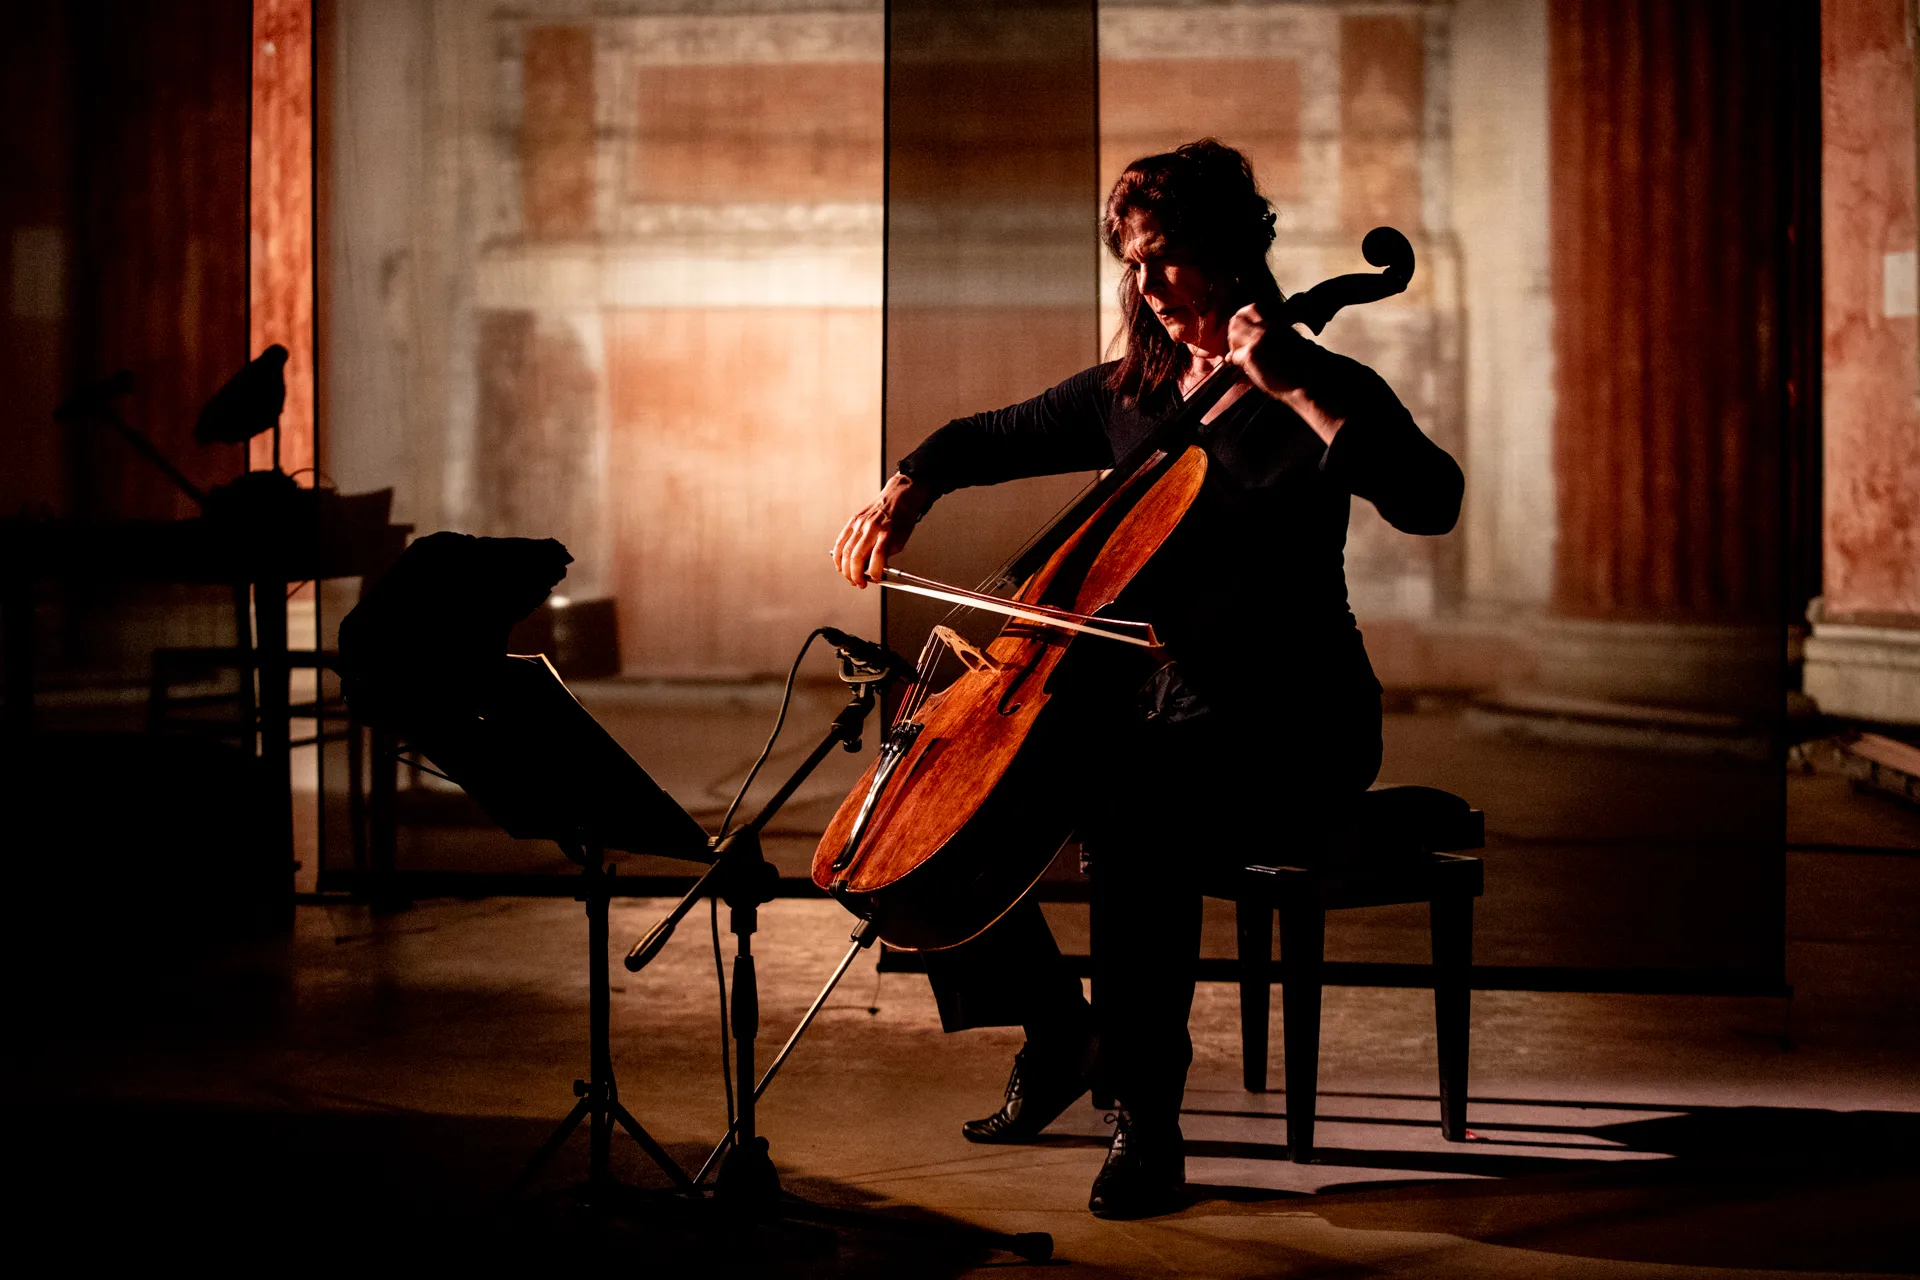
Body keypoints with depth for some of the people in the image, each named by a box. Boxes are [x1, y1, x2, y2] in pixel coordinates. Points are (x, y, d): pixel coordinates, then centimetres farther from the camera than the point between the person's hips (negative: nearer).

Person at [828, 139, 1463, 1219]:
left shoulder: (1319, 391, -4)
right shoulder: (1125, 395, 13)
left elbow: (1432, 501, -23)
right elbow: (989, 439, 25)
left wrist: (1298, 390, -24)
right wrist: (908, 490, 5)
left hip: (1286, 725, -7)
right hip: (1137, 702, 7)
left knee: (1134, 818, -37)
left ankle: (1147, 1116, -26)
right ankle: (1057, 1027, 11)